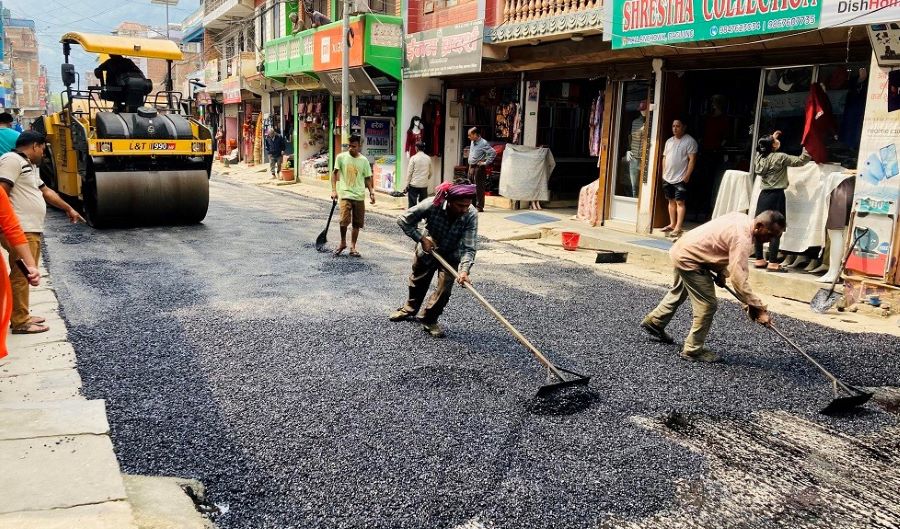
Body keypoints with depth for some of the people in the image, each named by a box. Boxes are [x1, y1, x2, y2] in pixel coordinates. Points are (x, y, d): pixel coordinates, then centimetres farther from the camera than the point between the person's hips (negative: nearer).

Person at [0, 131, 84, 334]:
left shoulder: (29, 165, 22)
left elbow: (46, 191, 33)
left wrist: (68, 208, 40)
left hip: (31, 230, 10)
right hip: (20, 232, -10)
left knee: (25, 275, 15)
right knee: (20, 276, -6)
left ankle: (22, 316, 24)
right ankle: (20, 322, -1)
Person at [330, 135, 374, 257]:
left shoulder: (364, 160, 5)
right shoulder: (341, 157, 0)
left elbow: (367, 178, 11)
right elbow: (334, 173, 4)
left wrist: (371, 192, -1)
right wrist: (334, 190, -6)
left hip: (360, 196, 3)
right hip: (345, 194, -2)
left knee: (357, 223, 5)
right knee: (344, 220, -18)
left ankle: (352, 247, 18)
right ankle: (342, 243, 6)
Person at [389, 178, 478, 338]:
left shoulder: (471, 214, -33)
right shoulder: (432, 205, -35)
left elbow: (469, 248, -33)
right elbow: (403, 220, -23)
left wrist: (464, 270, -47)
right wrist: (421, 238, -27)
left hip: (451, 255, 0)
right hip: (427, 249, 0)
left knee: (444, 289, -8)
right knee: (418, 282, 20)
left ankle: (429, 320, 17)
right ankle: (410, 308, 48)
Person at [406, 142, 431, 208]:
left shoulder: (413, 158, -8)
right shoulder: (428, 158, 3)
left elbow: (409, 172, -7)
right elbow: (430, 172, 10)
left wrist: (407, 183, -1)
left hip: (414, 185, -4)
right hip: (424, 185, 4)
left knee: (412, 203, 1)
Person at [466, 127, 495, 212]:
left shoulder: (483, 143, -14)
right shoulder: (472, 142, 11)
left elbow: (493, 153, -20)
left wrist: (486, 163, -16)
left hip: (478, 167, -9)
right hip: (471, 166, 9)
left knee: (479, 187, -4)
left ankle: (479, 206, 1)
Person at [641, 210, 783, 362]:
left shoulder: (743, 219, 0)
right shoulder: (743, 239, -28)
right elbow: (738, 278, -34)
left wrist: (722, 272, 8)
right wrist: (758, 308, -30)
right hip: (689, 259, -10)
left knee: (679, 292, 29)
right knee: (707, 304, -9)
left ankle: (653, 322, 47)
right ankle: (693, 350, 2)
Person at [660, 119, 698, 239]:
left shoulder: (690, 141, -7)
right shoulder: (669, 141, 15)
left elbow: (692, 159, -12)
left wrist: (687, 175, -17)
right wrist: (664, 173, 12)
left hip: (680, 179, -7)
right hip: (667, 178, 7)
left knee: (680, 202, -8)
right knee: (671, 201, 12)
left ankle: (678, 228, -10)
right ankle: (672, 224, 21)